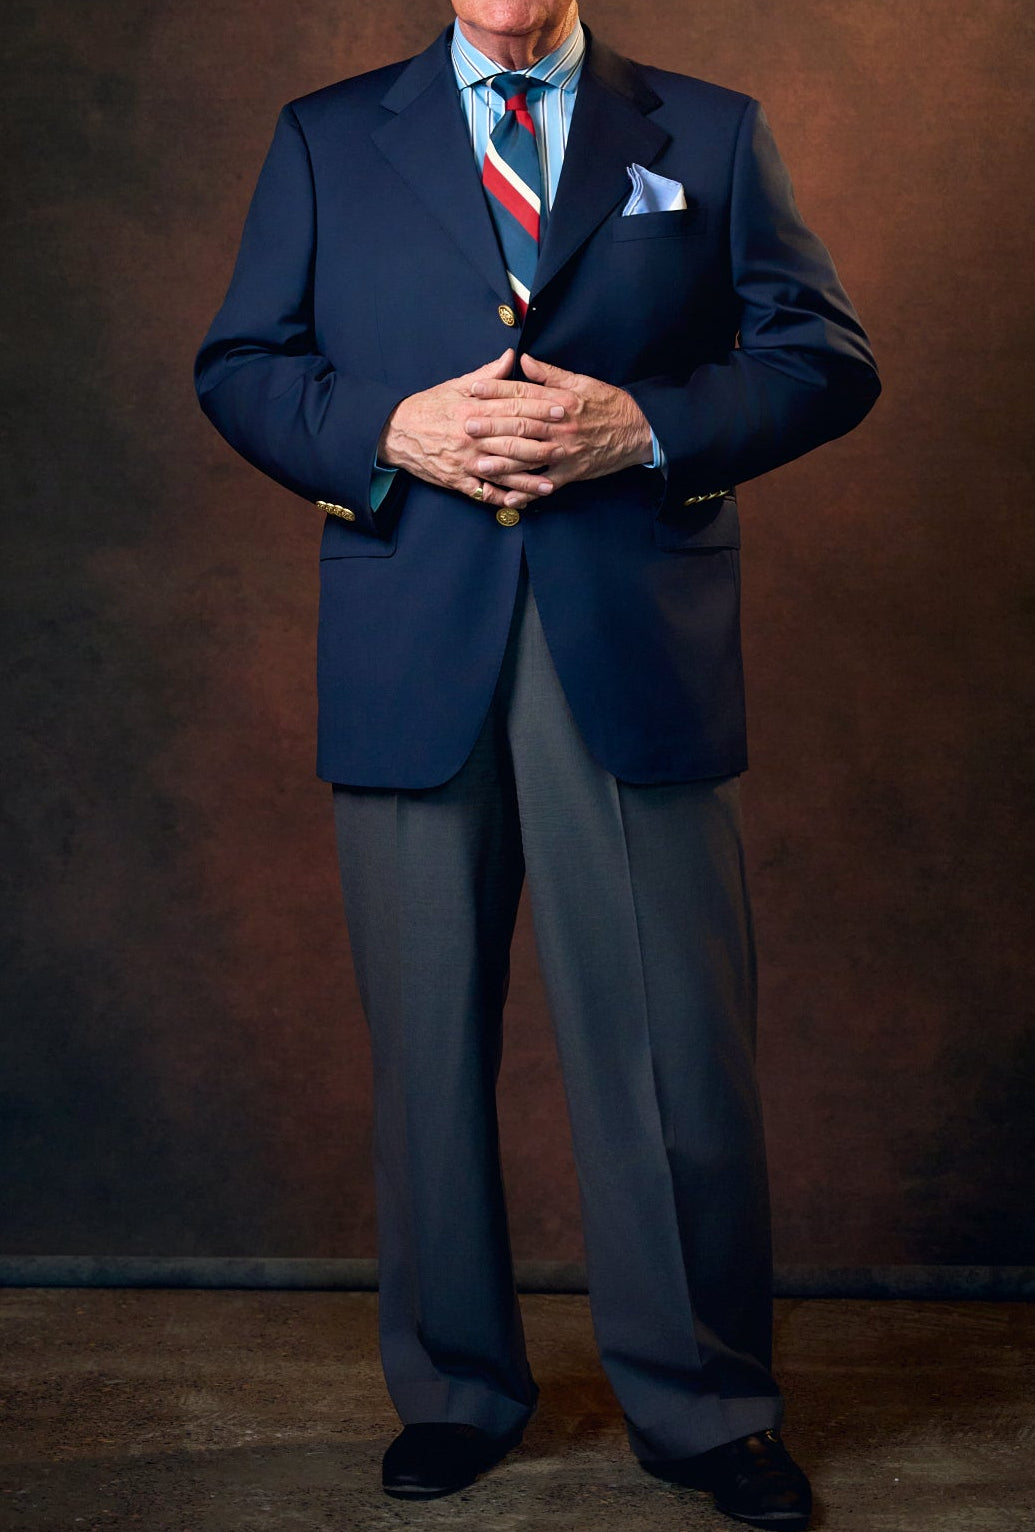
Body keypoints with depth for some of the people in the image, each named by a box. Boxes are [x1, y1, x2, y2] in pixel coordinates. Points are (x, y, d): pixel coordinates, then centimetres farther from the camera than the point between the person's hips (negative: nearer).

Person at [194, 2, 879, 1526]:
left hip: (642, 656, -1)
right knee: (428, 1045, 8)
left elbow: (828, 358, 7)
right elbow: (237, 368, 11)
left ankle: (705, 1409, 17)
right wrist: (391, 431, -9)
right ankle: (455, 1390, 25)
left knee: (677, 1048, 0)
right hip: (406, 659, 1)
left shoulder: (714, 134, 13)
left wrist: (645, 426, -10)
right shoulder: (324, 139, 15)